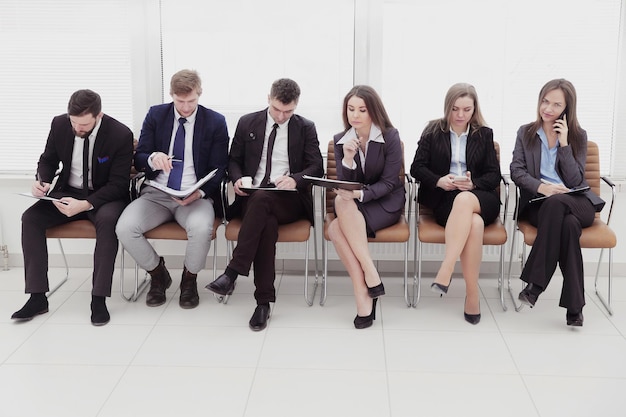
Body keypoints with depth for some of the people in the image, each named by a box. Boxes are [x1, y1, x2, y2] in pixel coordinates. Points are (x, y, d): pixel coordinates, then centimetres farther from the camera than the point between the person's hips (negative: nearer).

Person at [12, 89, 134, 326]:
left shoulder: (121, 135, -19)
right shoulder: (60, 124, -7)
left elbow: (118, 185, -17)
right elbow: (48, 160, 10)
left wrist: (85, 204, -32)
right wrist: (42, 180, -14)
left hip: (104, 196, -4)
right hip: (68, 192, 4)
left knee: (108, 220, -37)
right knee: (30, 217, -20)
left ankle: (99, 298, -28)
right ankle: (38, 297, -15)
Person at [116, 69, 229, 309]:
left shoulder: (215, 122, 1)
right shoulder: (155, 115, 6)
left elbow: (218, 170, 1)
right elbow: (138, 160, 6)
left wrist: (200, 193, -19)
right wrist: (152, 159, -20)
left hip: (196, 197, -2)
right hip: (156, 194, 2)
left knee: (201, 228, -36)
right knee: (124, 228, -25)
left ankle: (189, 279, -3)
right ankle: (157, 273, 5)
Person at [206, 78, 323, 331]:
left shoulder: (306, 128, 10)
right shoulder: (247, 123, 13)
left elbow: (317, 167, 4)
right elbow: (234, 160, 18)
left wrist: (295, 179, -18)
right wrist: (237, 178, -5)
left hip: (290, 201, -1)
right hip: (252, 198, 1)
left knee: (261, 198, -37)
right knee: (267, 222, -36)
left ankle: (232, 272, -38)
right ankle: (264, 301, -33)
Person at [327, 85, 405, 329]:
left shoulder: (390, 137, -9)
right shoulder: (340, 140, 2)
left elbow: (388, 183, -11)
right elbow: (343, 185, -4)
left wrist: (360, 194, -28)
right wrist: (348, 159, -22)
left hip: (386, 202, -4)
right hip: (351, 207, 4)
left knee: (337, 228, -31)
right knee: (341, 200, -34)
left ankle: (362, 294, -25)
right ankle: (370, 277, -31)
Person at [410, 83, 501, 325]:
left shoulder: (484, 134, 14)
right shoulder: (433, 131, 12)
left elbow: (494, 175, 8)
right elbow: (417, 168, 6)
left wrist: (473, 183, -13)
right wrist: (439, 181, -13)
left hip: (479, 198, 1)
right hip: (443, 198, 0)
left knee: (463, 199, -40)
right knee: (474, 223, -36)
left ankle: (445, 273, -44)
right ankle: (472, 295, -35)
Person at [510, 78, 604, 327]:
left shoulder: (578, 136, 9)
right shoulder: (526, 133, 13)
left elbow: (575, 181, -2)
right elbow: (516, 171, 0)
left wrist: (564, 143, -9)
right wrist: (540, 186, -19)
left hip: (577, 203, 0)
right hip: (539, 203, 1)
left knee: (556, 203, -39)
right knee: (568, 224, -36)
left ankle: (535, 283, -35)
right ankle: (574, 306, -35)